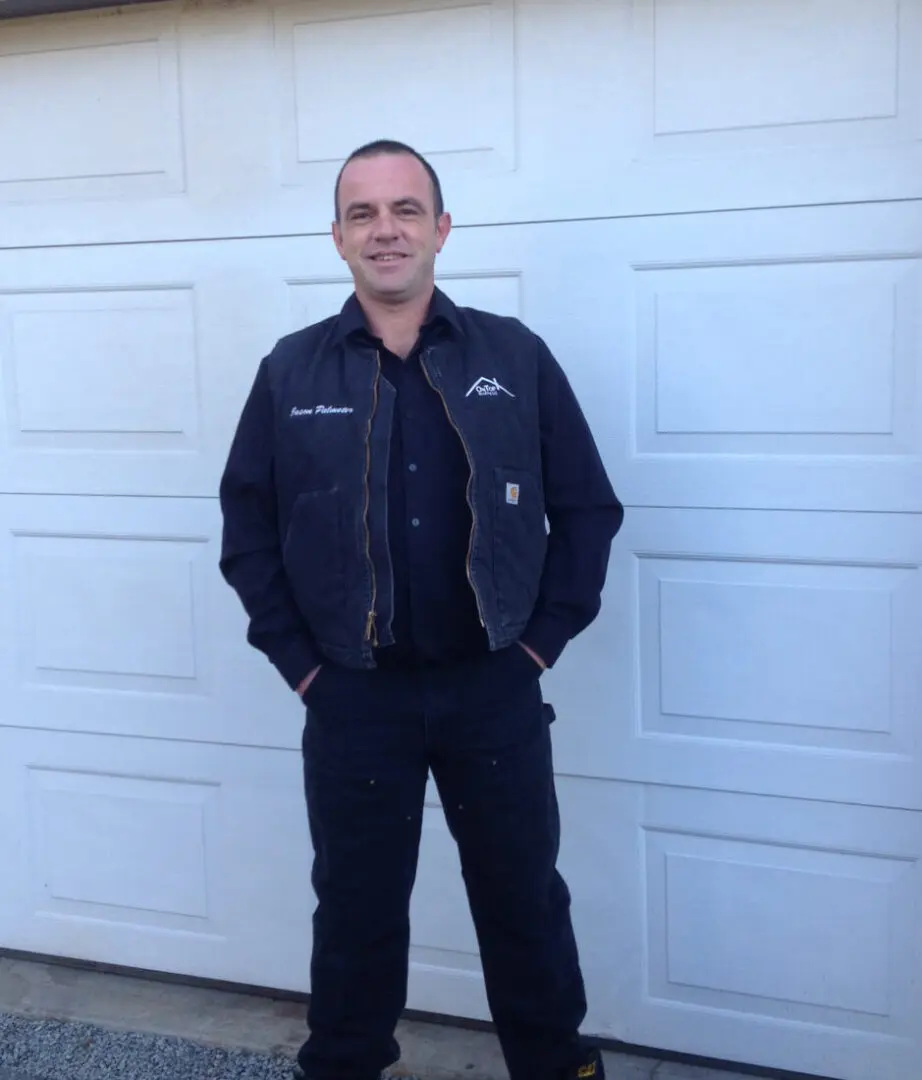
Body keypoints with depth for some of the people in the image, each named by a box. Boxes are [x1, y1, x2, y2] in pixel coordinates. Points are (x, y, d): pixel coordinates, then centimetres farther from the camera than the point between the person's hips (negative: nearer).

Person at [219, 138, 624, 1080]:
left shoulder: (516, 357, -1)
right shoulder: (290, 373, 0)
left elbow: (587, 506, 2)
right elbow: (246, 528, 4)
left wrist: (546, 635, -3)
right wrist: (295, 658, -2)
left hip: (494, 687, 0)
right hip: (353, 696, 0)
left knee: (524, 901, 14)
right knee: (356, 908, 15)